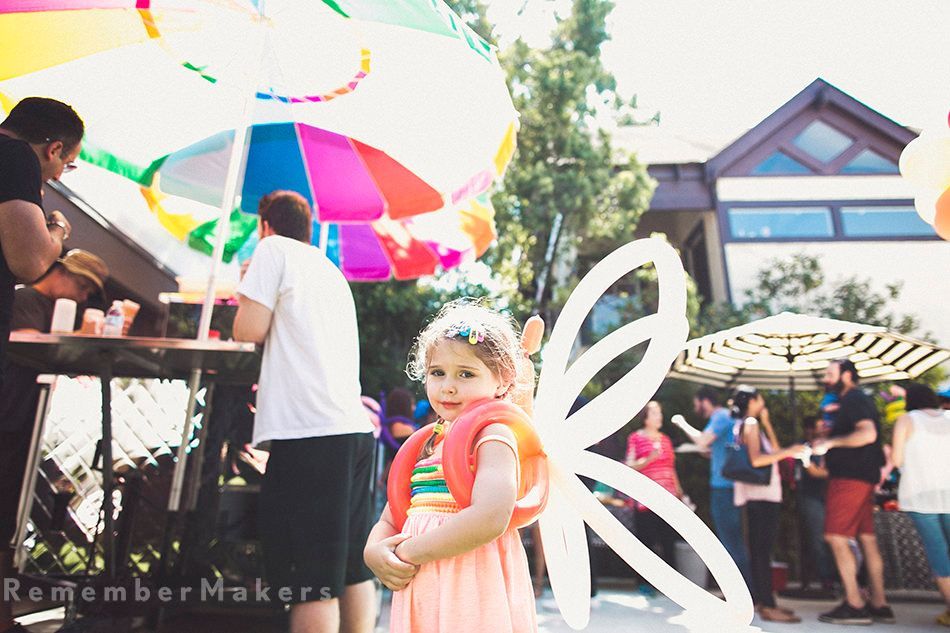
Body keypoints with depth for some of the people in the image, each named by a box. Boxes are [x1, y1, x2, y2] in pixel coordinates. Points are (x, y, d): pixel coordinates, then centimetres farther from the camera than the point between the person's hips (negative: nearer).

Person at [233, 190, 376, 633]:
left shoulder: (273, 250, 4)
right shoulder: (331, 269, 25)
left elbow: (249, 331, -4)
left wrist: (247, 291, 15)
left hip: (307, 430, -8)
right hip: (353, 427, 8)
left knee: (311, 583, -4)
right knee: (353, 569, 14)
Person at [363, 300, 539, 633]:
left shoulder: (493, 434, -11)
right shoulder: (427, 443, 10)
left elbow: (490, 518, -26)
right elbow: (388, 522, 14)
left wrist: (408, 552, -17)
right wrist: (375, 552, -9)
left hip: (473, 596, -6)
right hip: (421, 594, 6)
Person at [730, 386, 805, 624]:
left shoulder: (748, 424, 20)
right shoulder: (750, 423, -10)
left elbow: (773, 450, 19)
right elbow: (755, 459, -23)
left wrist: (766, 423, 17)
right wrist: (789, 452, -20)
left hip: (759, 493, 10)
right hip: (760, 492, -10)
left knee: (759, 547, 12)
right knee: (762, 548, -11)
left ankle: (760, 598, 17)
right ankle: (767, 606, -10)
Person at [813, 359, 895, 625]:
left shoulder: (853, 399, -12)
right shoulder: (856, 401, 19)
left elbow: (867, 434, -26)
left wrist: (830, 442, -22)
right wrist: (829, 442, 18)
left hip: (850, 478, -10)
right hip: (863, 476, 10)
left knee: (836, 537, -8)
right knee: (866, 538, 10)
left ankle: (855, 605, -6)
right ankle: (879, 605, 14)